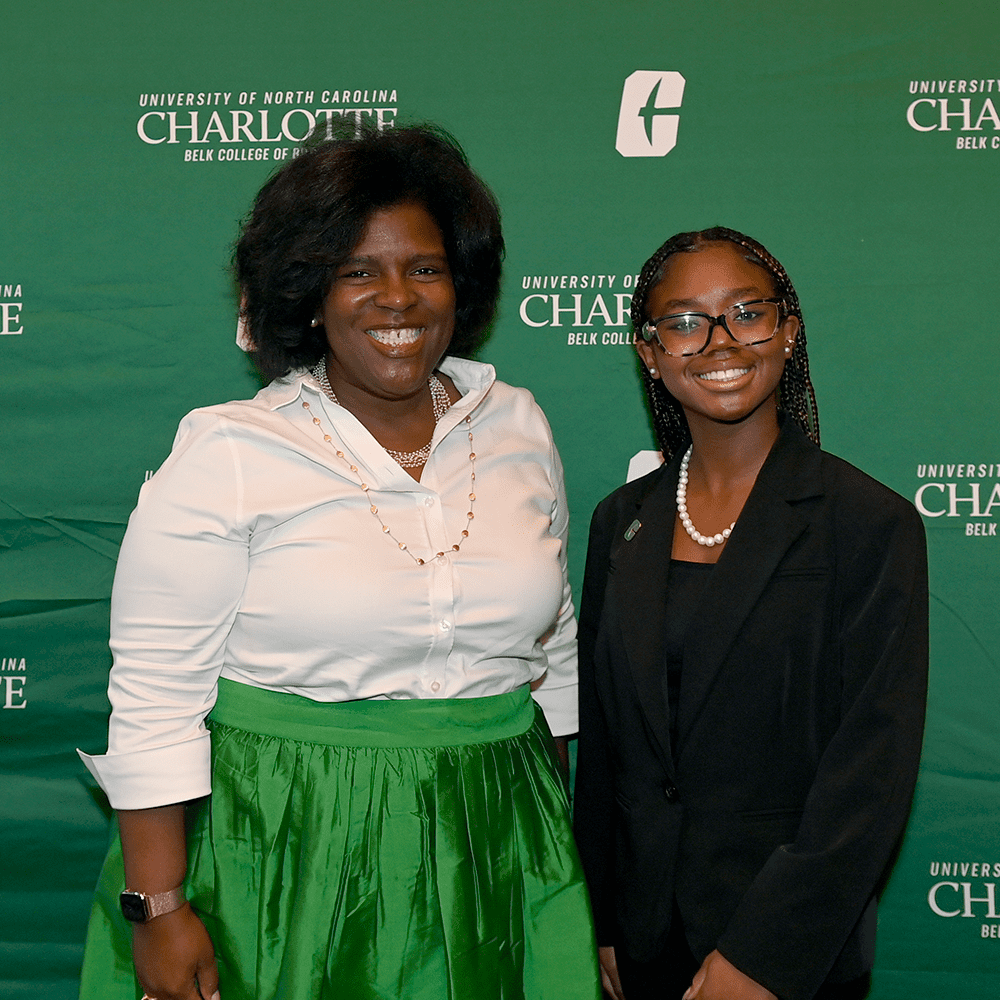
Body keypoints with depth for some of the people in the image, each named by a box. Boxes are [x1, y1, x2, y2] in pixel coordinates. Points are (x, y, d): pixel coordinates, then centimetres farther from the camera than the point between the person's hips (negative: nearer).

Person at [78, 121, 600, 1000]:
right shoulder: (226, 454, -10)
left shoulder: (517, 426, 3)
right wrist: (158, 906, -13)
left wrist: (558, 836, 14)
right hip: (291, 863, -3)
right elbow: (154, 696, -10)